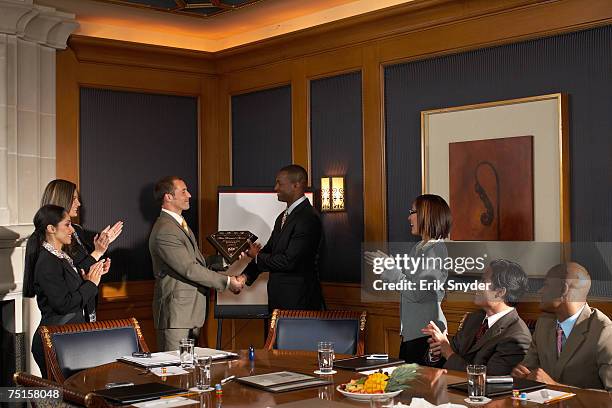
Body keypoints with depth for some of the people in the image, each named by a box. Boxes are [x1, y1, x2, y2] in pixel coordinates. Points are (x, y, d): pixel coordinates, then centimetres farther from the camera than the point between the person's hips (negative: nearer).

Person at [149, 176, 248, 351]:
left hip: (191, 309, 10)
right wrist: (226, 281, -13)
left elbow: (198, 261, 13)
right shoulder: (164, 231, -18)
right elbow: (190, 269, -19)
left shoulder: (181, 224, 16)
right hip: (176, 312, -10)